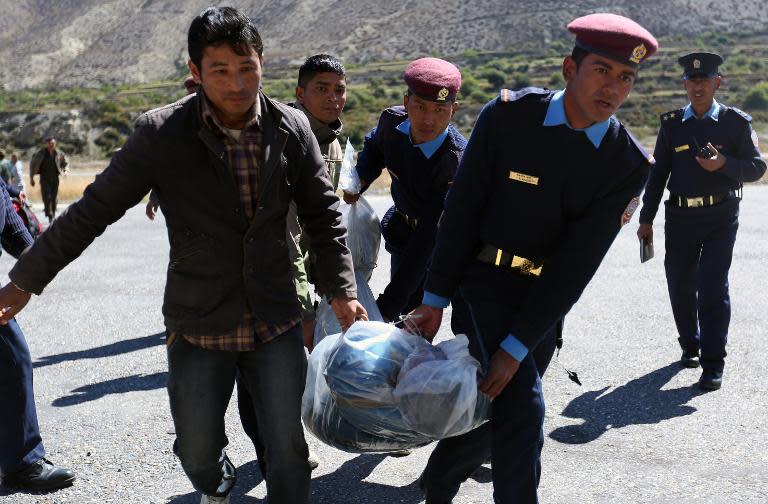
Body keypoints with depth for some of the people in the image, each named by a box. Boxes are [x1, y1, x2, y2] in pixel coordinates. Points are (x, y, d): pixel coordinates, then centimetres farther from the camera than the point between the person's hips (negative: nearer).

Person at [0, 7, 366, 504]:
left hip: (276, 321, 1)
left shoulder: (292, 128, -5)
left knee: (289, 446, 4)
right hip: (198, 326, 0)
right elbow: (93, 211, -5)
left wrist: (341, 290, -1)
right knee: (198, 451, 14)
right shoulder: (162, 134, -12)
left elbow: (323, 213, 4)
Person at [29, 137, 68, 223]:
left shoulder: (59, 153, 3)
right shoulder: (41, 153, -4)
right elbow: (32, 165, 3)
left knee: (54, 197, 6)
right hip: (44, 178, -3)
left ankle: (53, 215, 19)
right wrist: (31, 178, 1)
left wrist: (65, 170, -5)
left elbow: (66, 162, 17)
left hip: (55, 178, 3)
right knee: (47, 197, -14)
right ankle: (49, 215, -13)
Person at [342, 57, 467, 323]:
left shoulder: (458, 163, -35)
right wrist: (360, 178, -9)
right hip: (405, 229, 5)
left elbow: (427, 241, -38)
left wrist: (386, 306, -41)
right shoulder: (392, 120, -18)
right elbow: (374, 145, 11)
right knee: (408, 314, 12)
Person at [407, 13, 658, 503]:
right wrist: (436, 298, -8)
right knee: (522, 412, -15)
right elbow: (462, 209, -8)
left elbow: (577, 263, -14)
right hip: (483, 287, -3)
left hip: (544, 304, 3)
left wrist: (517, 347, -17)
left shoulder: (629, 164, -10)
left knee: (494, 410, 15)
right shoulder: (508, 115, -13)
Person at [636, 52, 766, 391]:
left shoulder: (735, 122, 1)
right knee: (680, 285, 10)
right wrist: (646, 219, 8)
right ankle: (690, 346, 33)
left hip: (720, 217, -3)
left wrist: (723, 163, -19)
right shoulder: (672, 124, 8)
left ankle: (713, 365, -5)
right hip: (680, 217, 3)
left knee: (713, 287, -11)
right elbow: (658, 173, 11)